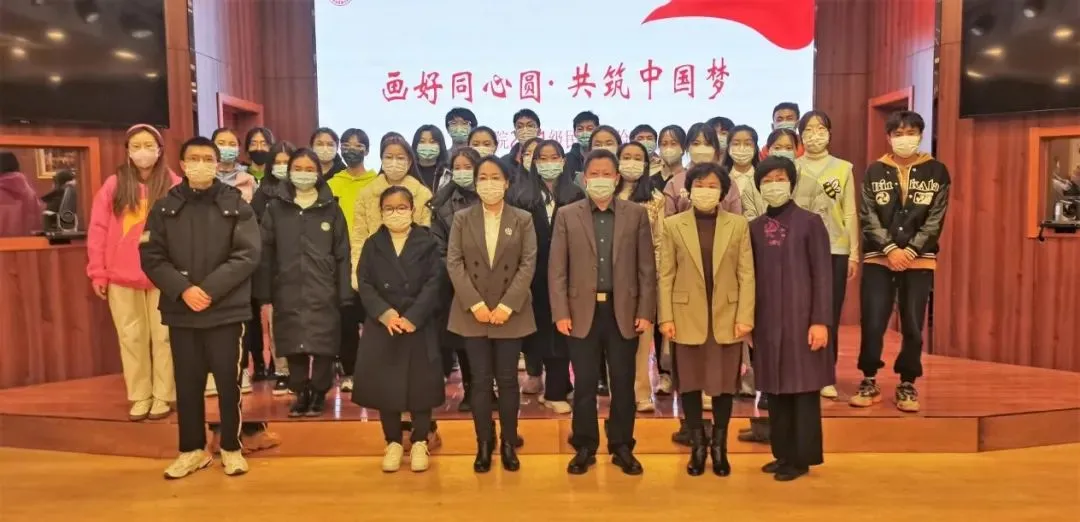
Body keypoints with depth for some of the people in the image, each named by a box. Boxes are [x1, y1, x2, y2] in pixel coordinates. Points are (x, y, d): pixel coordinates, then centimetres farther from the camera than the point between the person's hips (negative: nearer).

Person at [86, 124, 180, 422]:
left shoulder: (175, 185, -2)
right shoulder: (113, 185, 3)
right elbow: (98, 230, 4)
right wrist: (98, 272, 1)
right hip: (121, 277, 2)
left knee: (163, 337, 6)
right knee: (131, 338, 10)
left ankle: (163, 396, 19)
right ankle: (140, 397, 22)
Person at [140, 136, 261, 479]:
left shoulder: (236, 205, 0)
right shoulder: (165, 207, 7)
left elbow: (247, 255, -8)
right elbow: (151, 257, 1)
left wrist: (210, 289, -16)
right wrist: (182, 289, -13)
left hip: (226, 309, -2)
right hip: (180, 310, 2)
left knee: (228, 381, 5)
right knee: (187, 383, 10)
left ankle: (231, 448, 21)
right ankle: (193, 450, 25)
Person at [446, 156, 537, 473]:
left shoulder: (523, 220, 3)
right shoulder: (461, 219, 5)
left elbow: (528, 264, -4)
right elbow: (454, 263, -3)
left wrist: (507, 305, -13)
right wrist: (475, 304, -13)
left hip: (510, 312, 0)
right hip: (473, 312, 1)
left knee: (507, 379, 6)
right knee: (480, 381, 5)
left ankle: (508, 444, 18)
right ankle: (484, 444, 17)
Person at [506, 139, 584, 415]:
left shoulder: (576, 195, 4)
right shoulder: (519, 193, 4)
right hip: (532, 273, 0)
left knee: (560, 329, 4)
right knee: (536, 324, 8)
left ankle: (555, 391, 15)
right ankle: (535, 372, 31)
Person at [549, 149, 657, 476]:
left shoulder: (636, 214, 4)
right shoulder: (567, 215, 3)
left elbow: (646, 268, 2)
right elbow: (557, 270, 0)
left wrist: (645, 312, -4)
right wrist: (561, 313, -8)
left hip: (623, 311, 1)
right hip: (583, 312, 0)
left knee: (623, 383, 8)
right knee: (585, 384, 7)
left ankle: (622, 447, 23)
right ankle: (585, 448, 21)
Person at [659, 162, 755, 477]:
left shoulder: (739, 225, 4)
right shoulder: (673, 225, 2)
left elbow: (746, 274, 1)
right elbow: (666, 275, 0)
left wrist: (745, 317, -6)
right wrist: (666, 317, -5)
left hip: (727, 317, 0)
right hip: (688, 317, 0)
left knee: (724, 384, 8)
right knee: (690, 384, 7)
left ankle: (719, 447, 24)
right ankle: (697, 446, 23)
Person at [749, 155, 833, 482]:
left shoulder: (810, 222, -2)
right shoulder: (755, 227, 9)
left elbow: (822, 275, -6)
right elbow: (751, 276, 11)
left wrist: (820, 321, -11)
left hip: (801, 318, -4)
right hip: (767, 320, 4)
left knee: (803, 387, 2)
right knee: (774, 388, 9)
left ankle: (801, 458, 12)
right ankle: (783, 453, 21)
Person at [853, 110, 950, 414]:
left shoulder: (936, 172, 5)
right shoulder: (875, 171, 5)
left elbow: (936, 219, -1)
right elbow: (868, 216, -1)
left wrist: (911, 250, -12)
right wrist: (890, 249, -12)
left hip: (920, 260, 0)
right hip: (879, 258, 0)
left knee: (913, 326, 3)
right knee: (872, 323, -3)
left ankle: (907, 385, 17)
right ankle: (869, 382, 12)